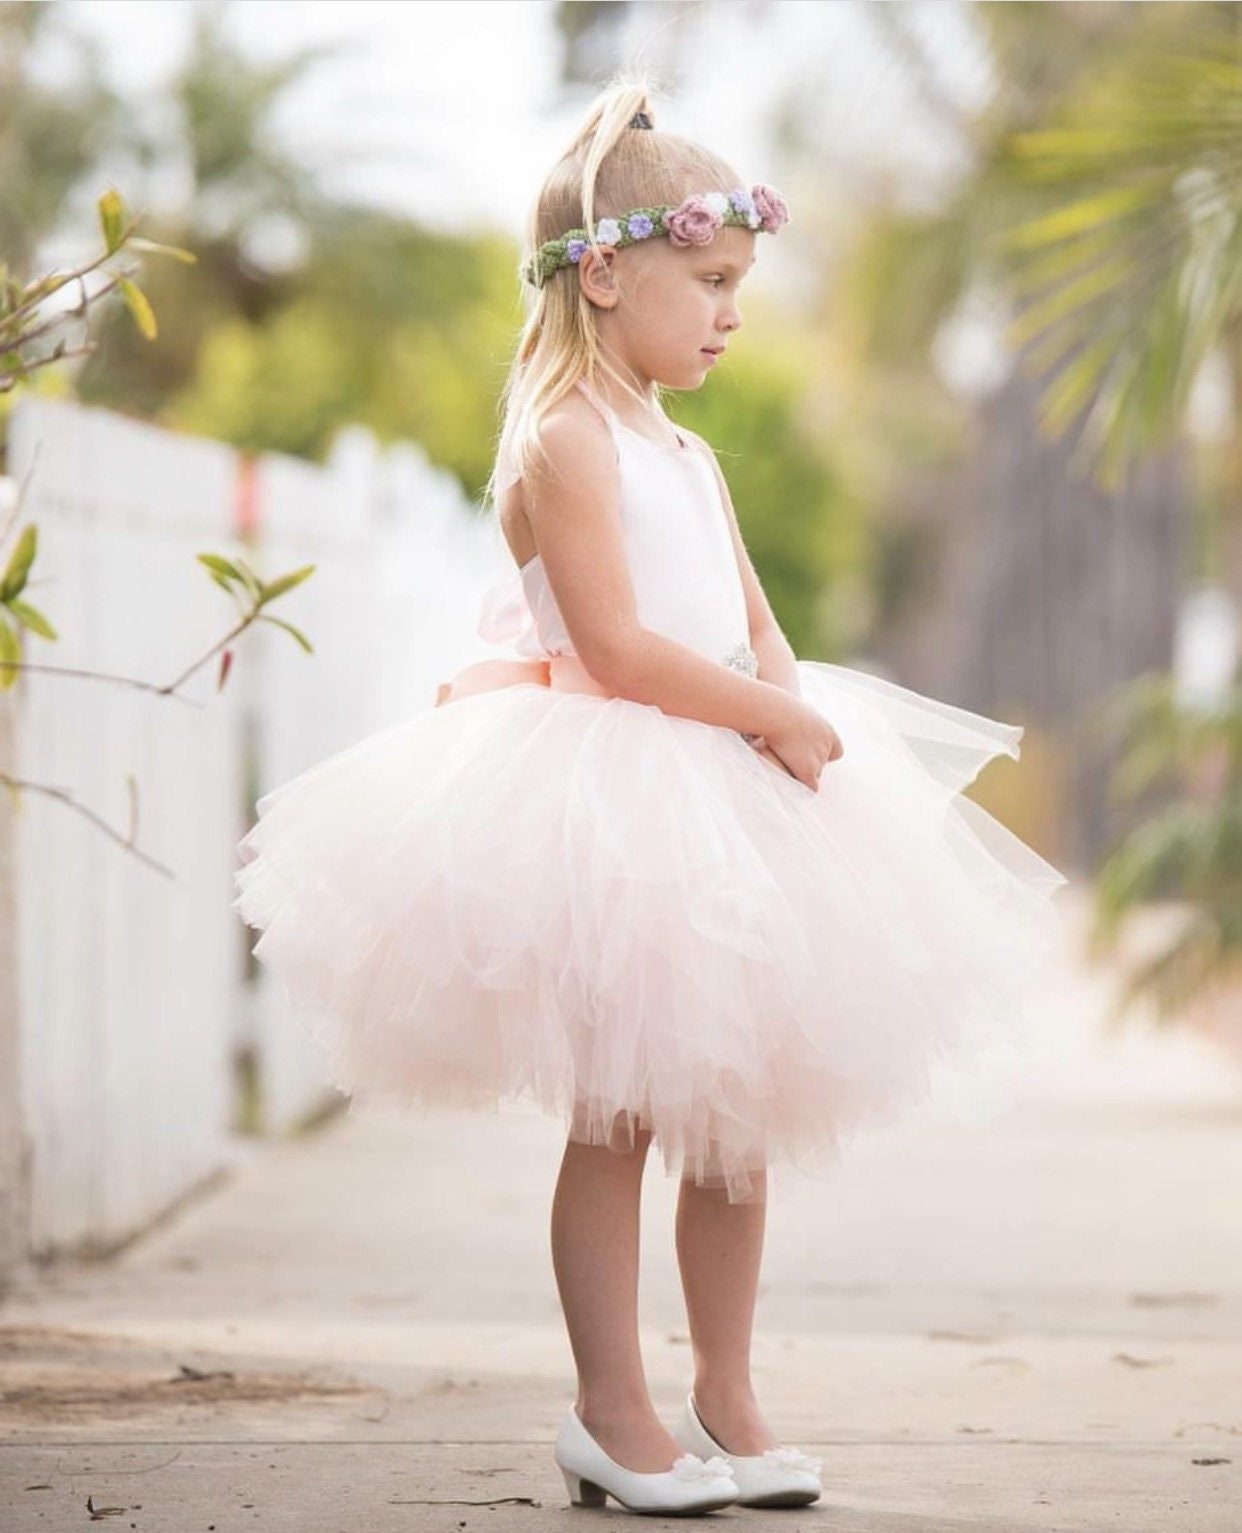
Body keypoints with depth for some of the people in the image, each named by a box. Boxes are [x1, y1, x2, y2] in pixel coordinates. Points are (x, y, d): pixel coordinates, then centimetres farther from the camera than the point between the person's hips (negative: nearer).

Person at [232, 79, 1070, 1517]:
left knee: (741, 1115, 10)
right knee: (616, 1119, -2)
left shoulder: (689, 455, 17)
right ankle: (613, 1414, 5)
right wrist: (778, 717, -16)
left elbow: (756, 629, 14)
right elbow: (616, 646, -20)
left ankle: (725, 1400, 18)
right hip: (607, 816, -9)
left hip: (726, 808, 9)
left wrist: (795, 726, -7)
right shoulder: (564, 443, -11)